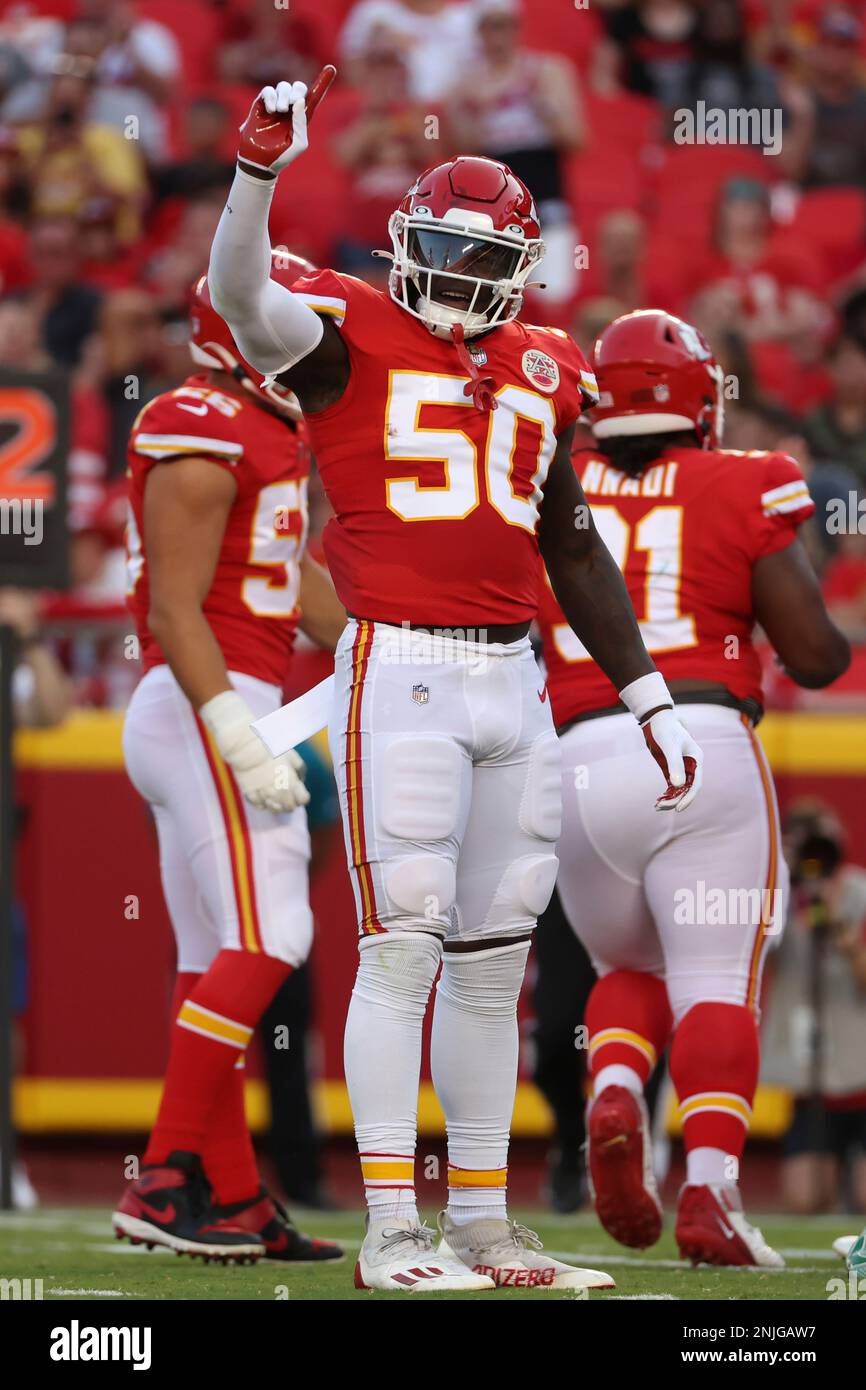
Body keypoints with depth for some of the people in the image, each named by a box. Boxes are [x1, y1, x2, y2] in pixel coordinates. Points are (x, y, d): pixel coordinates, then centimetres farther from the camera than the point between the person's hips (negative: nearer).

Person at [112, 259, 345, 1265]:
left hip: (230, 711, 11)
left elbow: (301, 578, 27)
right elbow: (175, 610, -19)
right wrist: (239, 738, -26)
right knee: (266, 938, -16)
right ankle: (165, 1181, -17)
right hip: (205, 704, -11)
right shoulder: (201, 440, -14)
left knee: (216, 959, 9)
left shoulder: (270, 431, 17)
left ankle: (232, 1200, 11)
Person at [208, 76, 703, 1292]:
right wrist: (260, 167, -35)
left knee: (494, 958, 9)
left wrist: (650, 698, 23)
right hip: (401, 675, -6)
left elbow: (575, 553, 23)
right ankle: (390, 1230, -6)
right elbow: (240, 296, -21)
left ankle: (483, 1222, 15)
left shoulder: (542, 374, 16)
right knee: (404, 945, -8)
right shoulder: (349, 338, 0)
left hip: (515, 682, 6)